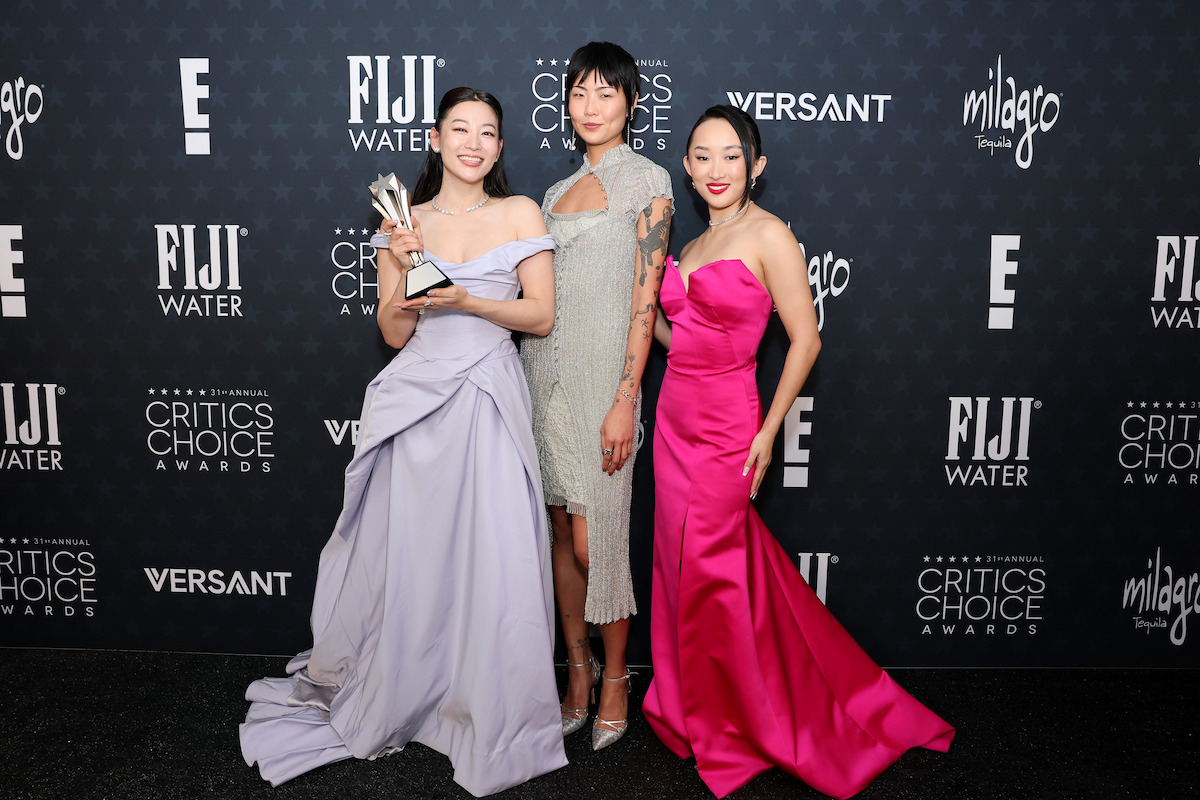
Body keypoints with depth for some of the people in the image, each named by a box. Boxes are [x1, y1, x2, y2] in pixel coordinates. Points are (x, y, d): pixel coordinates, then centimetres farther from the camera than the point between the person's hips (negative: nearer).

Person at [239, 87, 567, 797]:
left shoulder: (520, 214, 4)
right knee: (405, 554, 7)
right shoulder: (404, 220, 8)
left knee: (490, 559, -2)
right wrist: (404, 273, -10)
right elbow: (395, 334, 7)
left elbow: (542, 316, 0)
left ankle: (492, 720, 17)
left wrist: (466, 300, -12)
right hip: (413, 399, 2)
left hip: (488, 400, -1)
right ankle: (389, 701, 30)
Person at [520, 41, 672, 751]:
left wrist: (625, 400, -14)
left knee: (595, 540, -3)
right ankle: (578, 675, 24)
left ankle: (615, 683, 17)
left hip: (601, 375, -6)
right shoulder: (560, 191, 17)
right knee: (563, 533, 10)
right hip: (547, 372, 6)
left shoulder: (647, 181, -1)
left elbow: (644, 298, -8)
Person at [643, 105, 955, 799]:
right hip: (676, 420, 7)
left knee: (707, 574, 2)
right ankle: (691, 709, 34)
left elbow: (806, 340, -13)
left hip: (724, 427, -7)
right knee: (680, 566, 14)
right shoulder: (696, 244, 13)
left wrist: (768, 431, -13)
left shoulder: (769, 236, -11)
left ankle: (729, 728, 24)